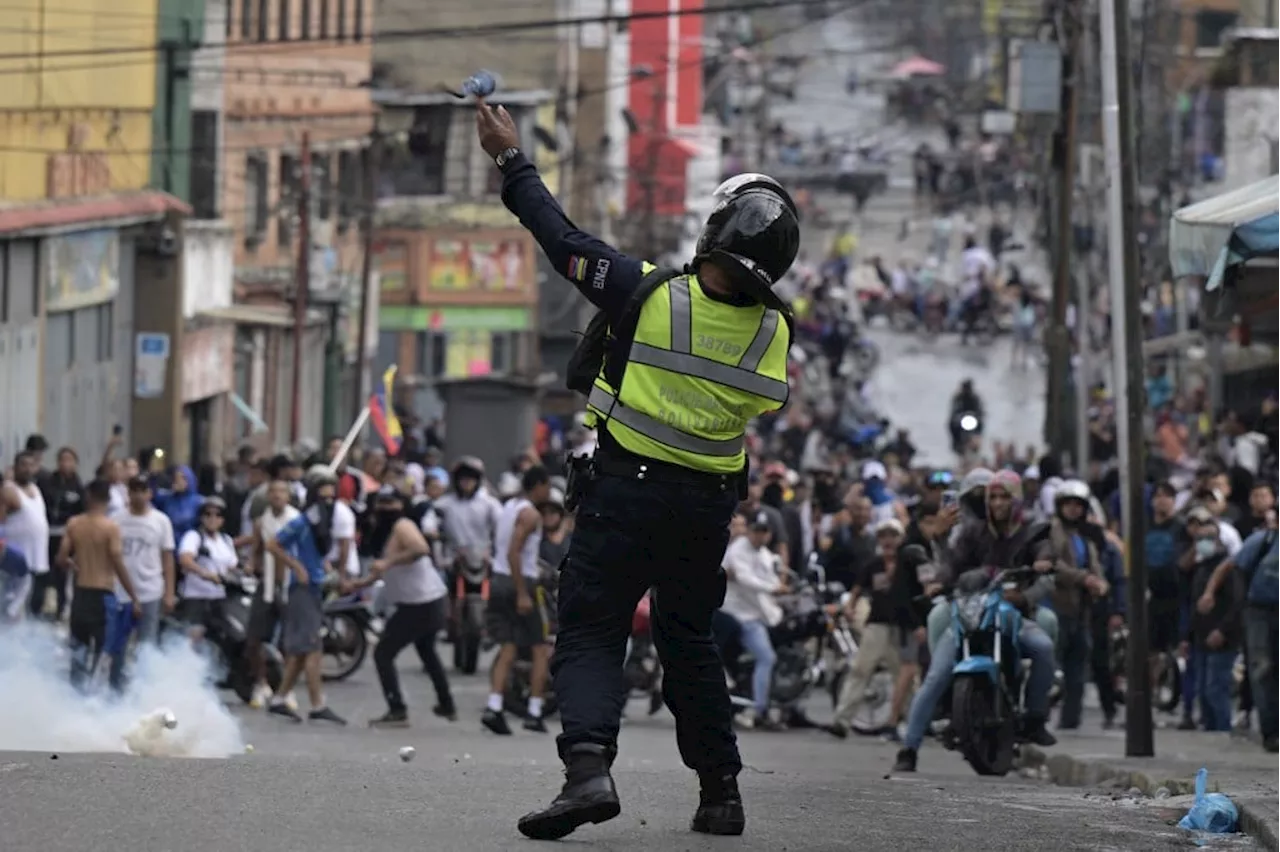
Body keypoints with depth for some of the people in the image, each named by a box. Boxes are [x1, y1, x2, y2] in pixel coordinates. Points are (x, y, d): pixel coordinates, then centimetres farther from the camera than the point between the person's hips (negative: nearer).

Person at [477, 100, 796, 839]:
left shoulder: (650, 294, -17)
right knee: (690, 643, 19)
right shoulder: (773, 333, -8)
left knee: (590, 634, -1)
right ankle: (721, 791, 20)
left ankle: (589, 765, -24)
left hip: (625, 488, -4)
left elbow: (563, 238, -8)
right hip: (708, 502, 4)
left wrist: (513, 161, 5)